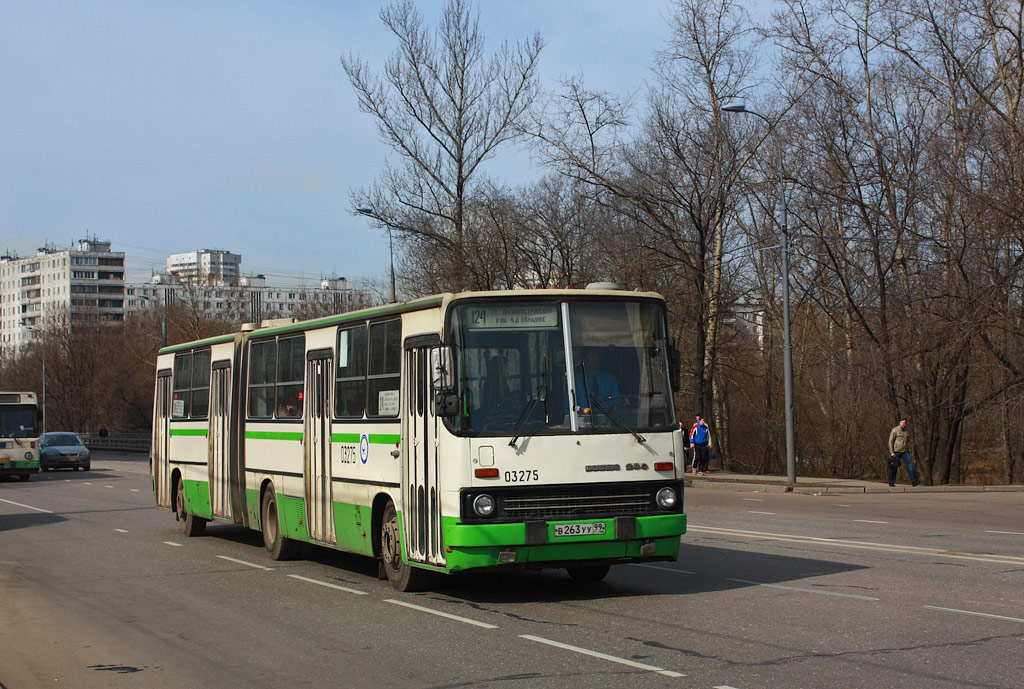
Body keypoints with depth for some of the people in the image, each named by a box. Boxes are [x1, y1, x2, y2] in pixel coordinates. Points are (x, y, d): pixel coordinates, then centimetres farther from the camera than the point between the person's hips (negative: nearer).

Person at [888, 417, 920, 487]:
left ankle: (914, 481, -13)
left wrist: (908, 451, 16)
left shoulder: (907, 431, 12)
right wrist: (892, 452, -11)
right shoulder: (895, 430, -4)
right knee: (894, 467, 1)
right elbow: (890, 441, -5)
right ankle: (891, 482, 11)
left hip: (905, 451, 4)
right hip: (896, 451, -4)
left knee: (910, 465, -9)